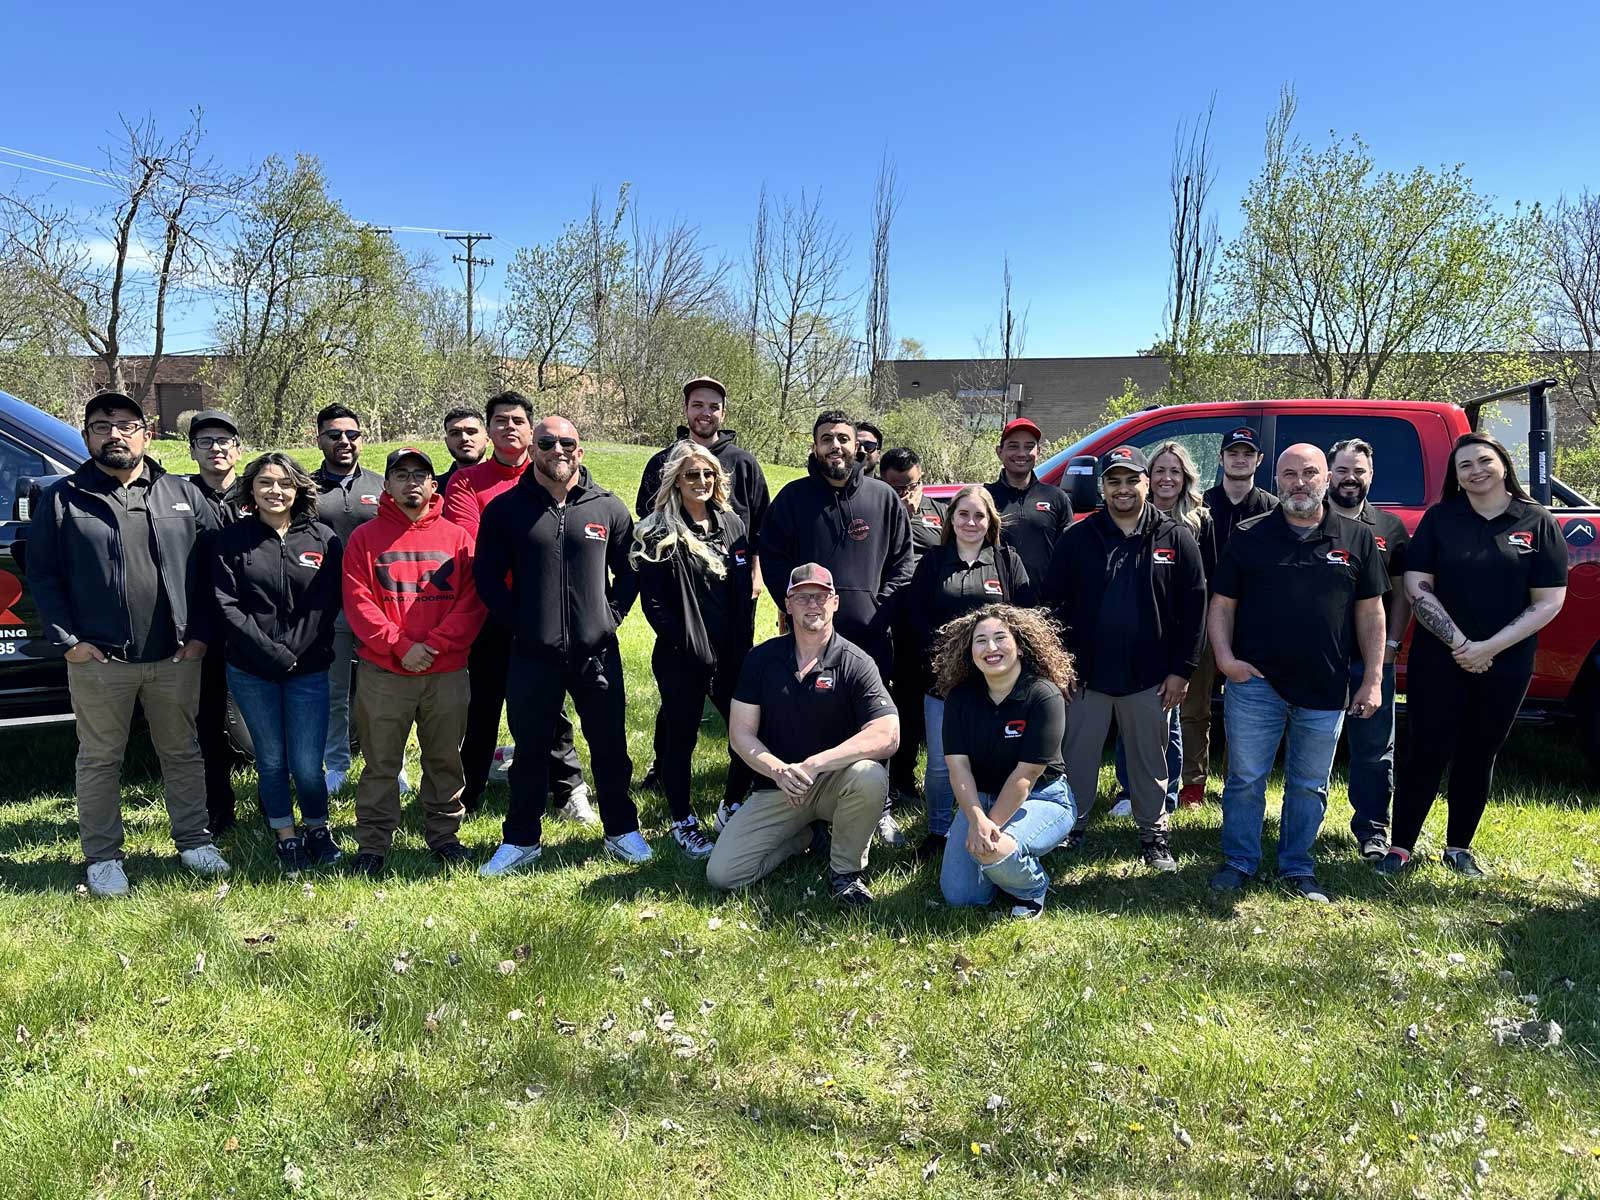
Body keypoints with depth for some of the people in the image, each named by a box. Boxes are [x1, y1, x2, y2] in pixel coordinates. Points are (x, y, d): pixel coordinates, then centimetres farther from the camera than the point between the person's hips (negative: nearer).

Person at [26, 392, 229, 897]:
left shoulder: (184, 495, 6)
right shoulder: (62, 499, 1)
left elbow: (209, 569, 6)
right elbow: (43, 575, 1)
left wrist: (201, 633, -1)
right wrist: (67, 640, -7)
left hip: (176, 657, 1)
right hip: (98, 661, -1)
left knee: (182, 754, 12)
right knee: (99, 760, 9)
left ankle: (194, 842, 25)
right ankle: (102, 858, 21)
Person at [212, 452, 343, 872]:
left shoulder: (323, 539, 3)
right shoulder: (232, 539, 2)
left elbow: (325, 606, 0)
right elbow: (227, 606, -5)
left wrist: (298, 654, -10)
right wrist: (273, 654, -13)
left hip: (308, 670, 0)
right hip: (251, 671, 0)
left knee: (307, 764, -2)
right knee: (271, 760, 9)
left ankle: (317, 829, 23)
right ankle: (286, 838, 26)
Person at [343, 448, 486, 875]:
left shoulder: (457, 538, 5)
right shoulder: (365, 538, 3)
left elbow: (472, 603, -2)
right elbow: (358, 602, -4)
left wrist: (434, 645, -13)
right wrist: (400, 645, -14)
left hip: (447, 674, 1)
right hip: (383, 675, -1)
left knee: (445, 760, 12)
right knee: (381, 764, 7)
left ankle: (444, 835, 26)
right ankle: (373, 844, 18)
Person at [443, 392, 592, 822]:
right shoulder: (467, 482, 4)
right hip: (487, 614, 0)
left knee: (547, 706, 9)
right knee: (482, 706, 11)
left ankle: (570, 791, 19)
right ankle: (467, 796, 24)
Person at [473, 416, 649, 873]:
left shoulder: (607, 507, 2)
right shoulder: (506, 508, 0)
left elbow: (629, 570, 11)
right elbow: (487, 577, 4)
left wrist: (611, 615, 2)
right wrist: (518, 622, -1)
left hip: (597, 652, 1)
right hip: (532, 654, 0)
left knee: (610, 747, 10)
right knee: (530, 748, 11)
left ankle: (622, 831, 26)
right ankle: (521, 840, 25)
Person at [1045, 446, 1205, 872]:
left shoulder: (1176, 539, 1)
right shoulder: (1077, 538, 1)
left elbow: (1193, 609, 0)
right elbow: (1054, 602, 2)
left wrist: (1181, 670, -4)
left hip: (1150, 678, 0)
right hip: (1085, 675, 0)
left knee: (1150, 760, 12)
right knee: (1078, 757, 9)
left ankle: (1154, 835, 26)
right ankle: (1071, 829, 23)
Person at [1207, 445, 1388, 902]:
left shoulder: (1356, 538, 5)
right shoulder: (1249, 535, 2)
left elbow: (1370, 612, 7)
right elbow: (1222, 603, 4)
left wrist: (1373, 680, 2)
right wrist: (1225, 657, -11)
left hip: (1325, 689, 1)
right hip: (1255, 681, -1)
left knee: (1310, 786, 13)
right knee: (1245, 779, 6)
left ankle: (1297, 867, 27)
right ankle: (1239, 862, 21)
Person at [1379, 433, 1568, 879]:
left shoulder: (1538, 523, 0)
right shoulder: (1440, 519, 0)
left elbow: (1548, 602, -4)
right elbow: (1417, 586, -5)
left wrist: (1489, 648, -13)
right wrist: (1458, 643, -14)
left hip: (1505, 665, 1)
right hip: (1438, 660, -1)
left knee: (1478, 756, 11)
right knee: (1425, 753, 0)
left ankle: (1459, 848, 25)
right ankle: (1401, 847, 9)